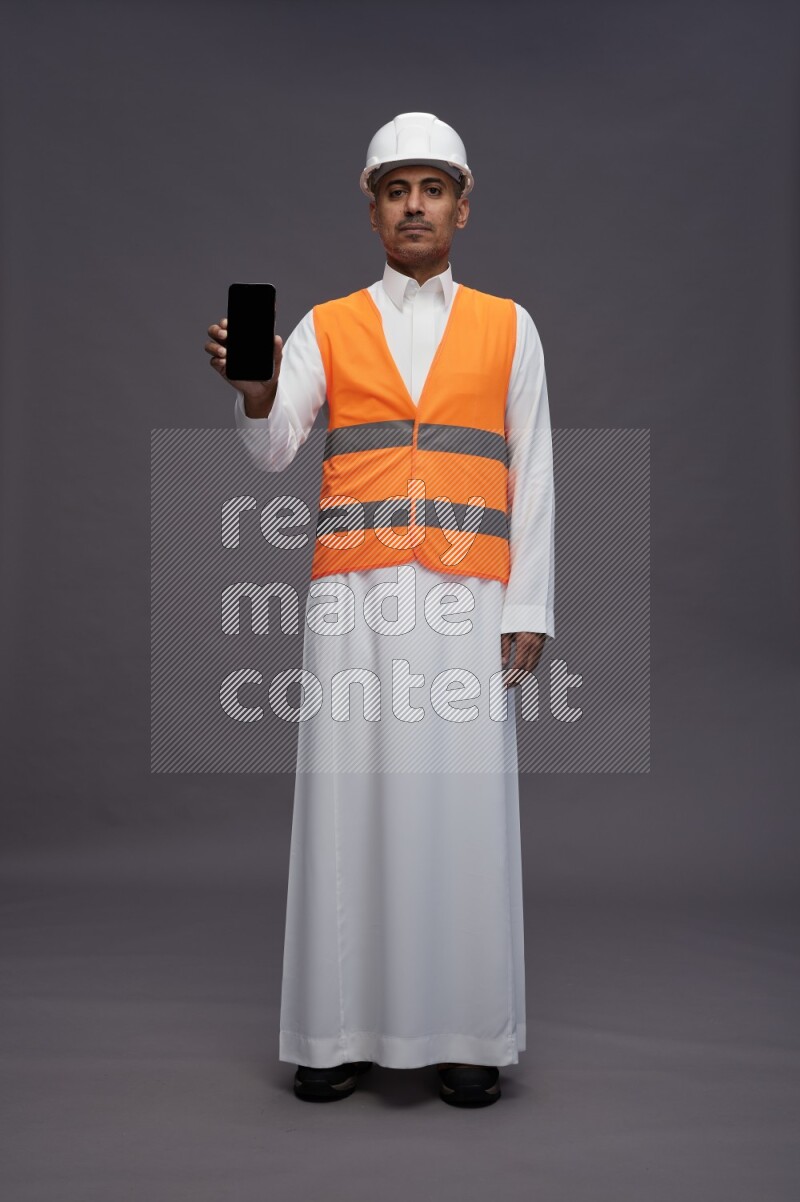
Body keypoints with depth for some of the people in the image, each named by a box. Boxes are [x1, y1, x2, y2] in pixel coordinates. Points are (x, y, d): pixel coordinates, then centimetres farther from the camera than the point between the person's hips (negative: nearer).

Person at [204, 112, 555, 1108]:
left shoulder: (508, 328, 13)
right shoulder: (325, 329, 13)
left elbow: (533, 478, 9)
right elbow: (270, 448, 0)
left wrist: (527, 609, 1)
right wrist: (254, 393, -22)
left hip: (467, 597, 0)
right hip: (353, 595, 1)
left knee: (464, 804, -3)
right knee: (348, 802, -1)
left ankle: (465, 1035, 8)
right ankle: (343, 1032, 9)